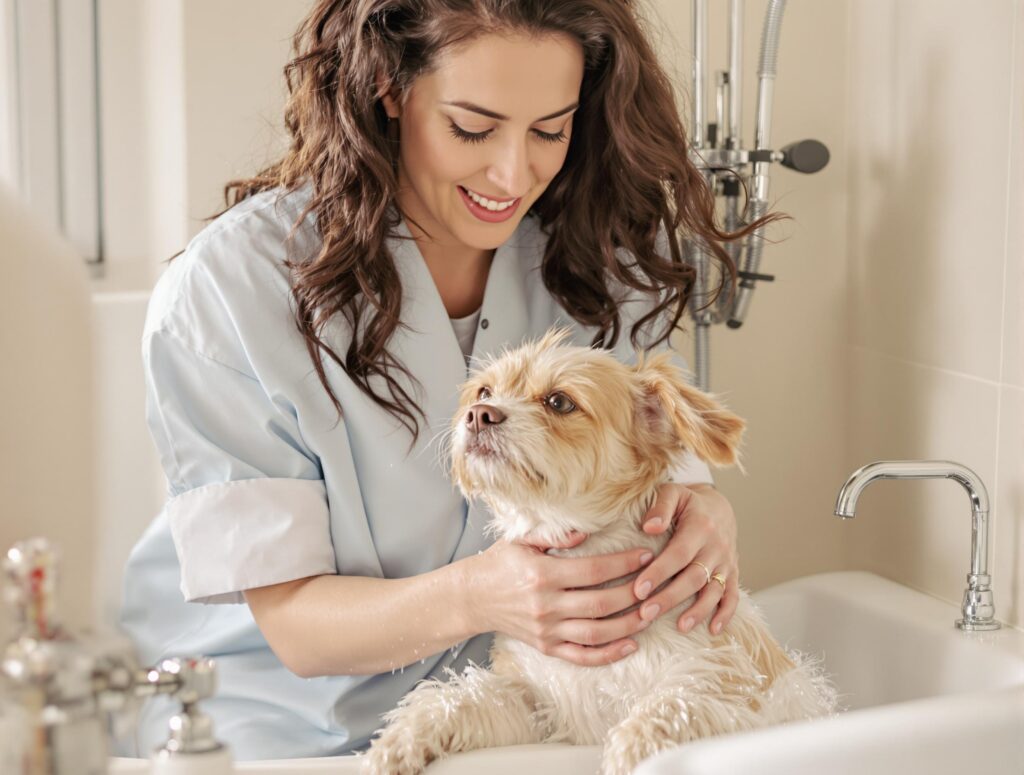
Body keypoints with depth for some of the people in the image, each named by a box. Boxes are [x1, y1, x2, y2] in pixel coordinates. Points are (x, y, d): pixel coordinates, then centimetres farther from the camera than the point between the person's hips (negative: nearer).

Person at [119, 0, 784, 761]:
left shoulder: (594, 256, -4)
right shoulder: (223, 293, -18)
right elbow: (291, 621, -18)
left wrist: (705, 510, -27)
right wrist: (476, 596, -38)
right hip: (279, 721, -3)